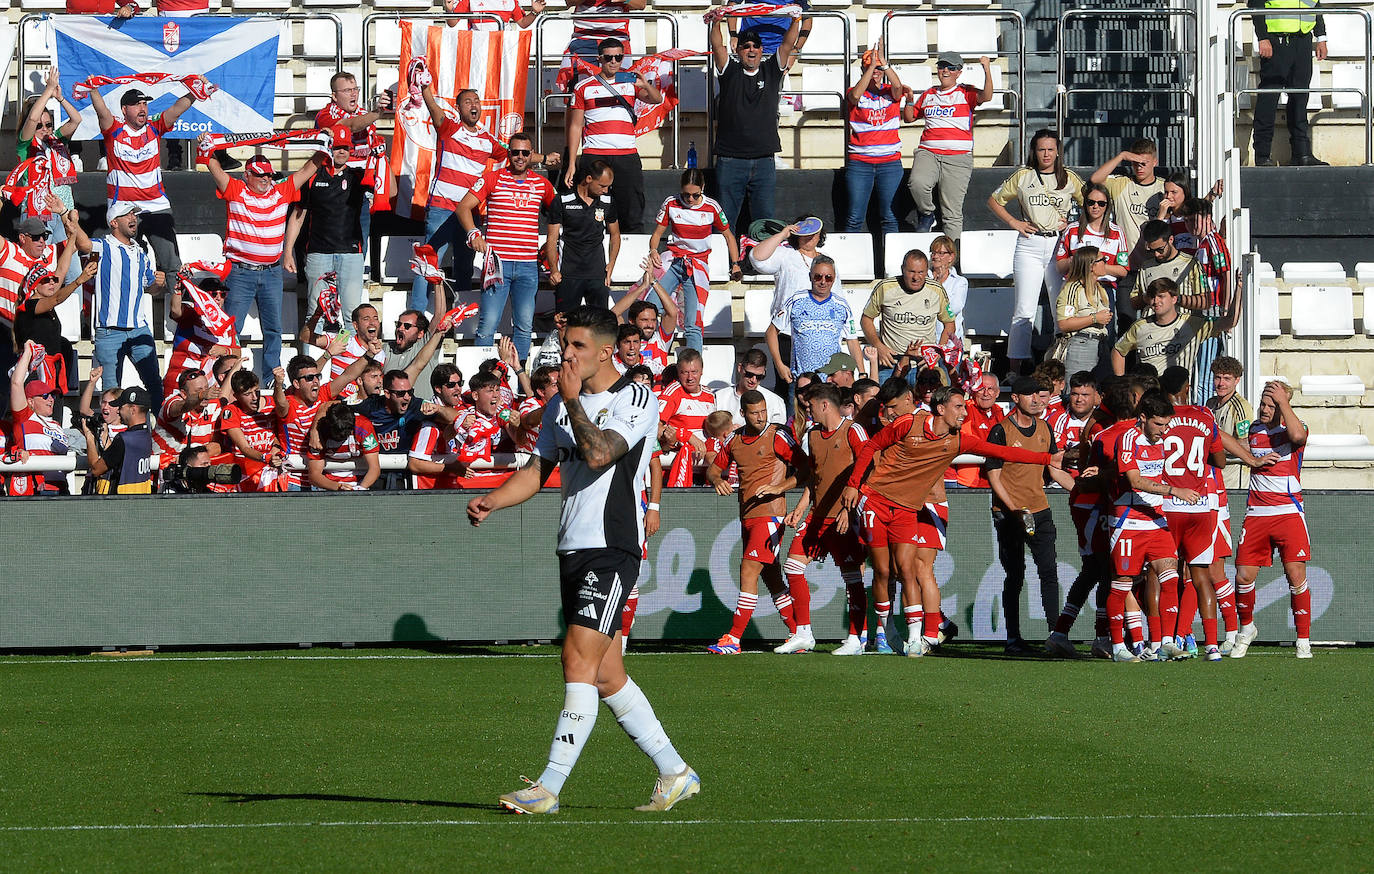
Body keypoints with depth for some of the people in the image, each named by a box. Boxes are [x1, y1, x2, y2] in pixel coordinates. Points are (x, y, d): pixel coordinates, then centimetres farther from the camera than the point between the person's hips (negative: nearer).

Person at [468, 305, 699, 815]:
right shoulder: (560, 405, 16)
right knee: (606, 675, 8)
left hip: (613, 549, -8)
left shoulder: (637, 400, -7)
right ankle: (675, 773, 18)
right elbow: (539, 469, 18)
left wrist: (574, 400, -16)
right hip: (573, 549, 8)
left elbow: (599, 453, -21)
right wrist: (491, 501, 2)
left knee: (579, 658, -16)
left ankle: (549, 788, -18)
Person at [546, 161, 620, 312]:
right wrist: (554, 269, -11)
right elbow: (552, 239, 1)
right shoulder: (561, 202, -2)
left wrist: (611, 264, 7)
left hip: (598, 275, 3)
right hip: (568, 275, -3)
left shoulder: (608, 202, 8)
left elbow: (615, 235, 21)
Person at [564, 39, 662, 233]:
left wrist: (645, 85, -26)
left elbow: (656, 99, -3)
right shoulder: (584, 87, 9)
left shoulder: (631, 82, 12)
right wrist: (571, 165, 4)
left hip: (627, 156, 1)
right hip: (593, 154, -1)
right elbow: (575, 126, 9)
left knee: (632, 216, -3)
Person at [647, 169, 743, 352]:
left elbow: (728, 235, 12)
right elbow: (657, 234, 8)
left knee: (692, 326, -14)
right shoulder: (671, 204, 1)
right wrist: (653, 251, -13)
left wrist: (735, 265, 4)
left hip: (697, 267, -1)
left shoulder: (711, 208, -1)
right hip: (673, 262, 1)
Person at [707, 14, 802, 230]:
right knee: (726, 219, -1)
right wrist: (716, 23, -20)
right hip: (730, 161, -1)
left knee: (764, 218, 3)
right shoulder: (730, 71, 8)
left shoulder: (771, 71, 12)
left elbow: (788, 45, 4)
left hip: (764, 161, 1)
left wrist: (795, 22, -11)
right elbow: (718, 47, -5)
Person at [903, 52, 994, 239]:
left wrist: (987, 70, -20)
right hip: (928, 152, 3)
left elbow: (986, 96, -11)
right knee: (918, 183, -30)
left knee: (952, 212, -5)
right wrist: (909, 100, 10)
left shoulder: (965, 93, 8)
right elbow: (909, 117, 28)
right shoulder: (928, 95, 20)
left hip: (958, 156, -3)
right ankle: (927, 215, -1)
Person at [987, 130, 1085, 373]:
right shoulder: (1023, 177, 7)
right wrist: (1013, 223, 3)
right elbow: (994, 200, 15)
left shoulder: (1069, 179, 8)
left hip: (1060, 244, 1)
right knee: (1024, 310, -5)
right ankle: (1014, 368, -6)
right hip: (1030, 246, -1)